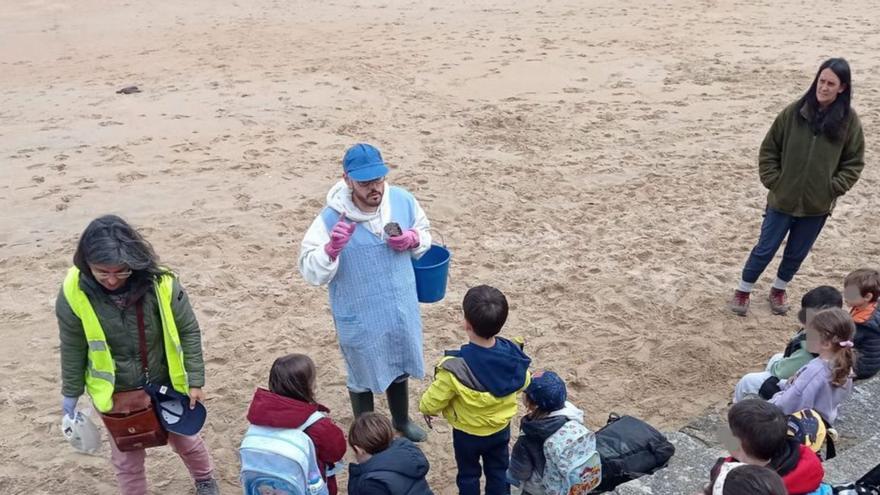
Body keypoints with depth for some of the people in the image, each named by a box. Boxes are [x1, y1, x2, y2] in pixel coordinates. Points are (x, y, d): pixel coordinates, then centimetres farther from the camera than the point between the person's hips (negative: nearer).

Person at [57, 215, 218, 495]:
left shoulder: (160, 283, -24)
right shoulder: (74, 294, -22)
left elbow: (188, 331, -11)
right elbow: (73, 349, -5)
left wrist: (195, 381, -9)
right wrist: (71, 392, 6)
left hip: (165, 383, 1)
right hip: (116, 392, 0)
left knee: (185, 438, 23)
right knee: (126, 455, 18)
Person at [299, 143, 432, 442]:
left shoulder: (402, 200, -12)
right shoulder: (332, 218, -24)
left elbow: (424, 232, 7)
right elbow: (310, 272, -22)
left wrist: (412, 240, -16)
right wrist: (332, 248, -41)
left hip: (402, 309, 4)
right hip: (359, 318, -4)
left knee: (400, 367, 26)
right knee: (363, 375, 19)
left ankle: (401, 419, 55)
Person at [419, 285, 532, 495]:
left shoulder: (455, 368, -37)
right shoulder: (513, 354, -24)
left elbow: (434, 400, -21)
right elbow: (523, 384, -3)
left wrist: (425, 408, 3)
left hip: (468, 433, -3)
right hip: (501, 428, 3)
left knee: (468, 474, 22)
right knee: (499, 471, 26)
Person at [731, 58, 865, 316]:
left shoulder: (849, 120, -8)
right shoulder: (794, 112, -10)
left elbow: (854, 162, 1)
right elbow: (769, 149, -2)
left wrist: (832, 188, -8)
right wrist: (774, 181, -8)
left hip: (817, 205, 1)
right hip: (783, 199, -1)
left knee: (796, 254, 17)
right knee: (765, 249, 8)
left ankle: (778, 290, 40)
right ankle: (743, 291, 27)